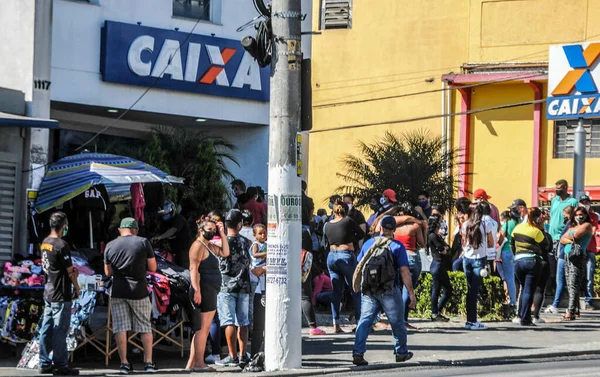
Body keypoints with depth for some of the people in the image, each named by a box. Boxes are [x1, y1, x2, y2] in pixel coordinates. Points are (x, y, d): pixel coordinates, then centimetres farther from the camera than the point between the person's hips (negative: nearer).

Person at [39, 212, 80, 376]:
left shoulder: (44, 243, 9)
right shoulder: (61, 245, -18)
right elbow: (70, 271, -14)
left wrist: (71, 270, 3)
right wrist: (76, 287, 2)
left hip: (48, 293, 8)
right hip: (61, 295, -8)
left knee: (46, 330, 10)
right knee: (60, 330, -4)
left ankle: (45, 364, 15)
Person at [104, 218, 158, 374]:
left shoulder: (110, 246, 2)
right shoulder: (143, 242, -3)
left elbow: (108, 272, 9)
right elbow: (153, 268, 0)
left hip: (118, 292, 1)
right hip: (139, 291, -1)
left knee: (120, 328, 2)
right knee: (145, 327, 9)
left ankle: (124, 363, -1)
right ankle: (149, 362, 10)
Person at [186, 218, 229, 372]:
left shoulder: (210, 246, 20)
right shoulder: (198, 246, -9)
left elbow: (225, 253, 18)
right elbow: (193, 268, -18)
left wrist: (222, 233, 13)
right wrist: (196, 290, -26)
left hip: (211, 291, 10)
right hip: (204, 289, -10)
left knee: (202, 329, 11)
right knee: (203, 328, -12)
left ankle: (191, 364, 12)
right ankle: (199, 363, -13)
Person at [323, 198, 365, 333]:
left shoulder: (328, 225, 7)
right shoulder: (348, 221, -6)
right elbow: (361, 234, 5)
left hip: (331, 256, 5)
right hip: (346, 256, -5)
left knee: (336, 291, 7)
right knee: (356, 290, 4)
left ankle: (336, 324, 1)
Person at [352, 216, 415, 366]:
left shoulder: (369, 243, 8)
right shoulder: (397, 246, -4)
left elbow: (359, 267, 14)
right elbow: (404, 272, -9)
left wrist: (356, 283, 30)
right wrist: (411, 293, -6)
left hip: (368, 290, 3)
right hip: (389, 291, -3)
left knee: (365, 321, -1)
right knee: (397, 322, 13)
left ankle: (358, 353, -14)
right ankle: (401, 352, 24)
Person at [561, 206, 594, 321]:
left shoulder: (587, 225, 3)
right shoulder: (572, 227, 24)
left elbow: (576, 235, -11)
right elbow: (562, 240, 14)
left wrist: (567, 237, 9)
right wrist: (570, 241, -6)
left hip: (577, 256, -8)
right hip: (567, 255, 8)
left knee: (573, 284, -15)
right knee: (569, 285, 6)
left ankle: (571, 312, -23)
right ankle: (574, 309, 11)